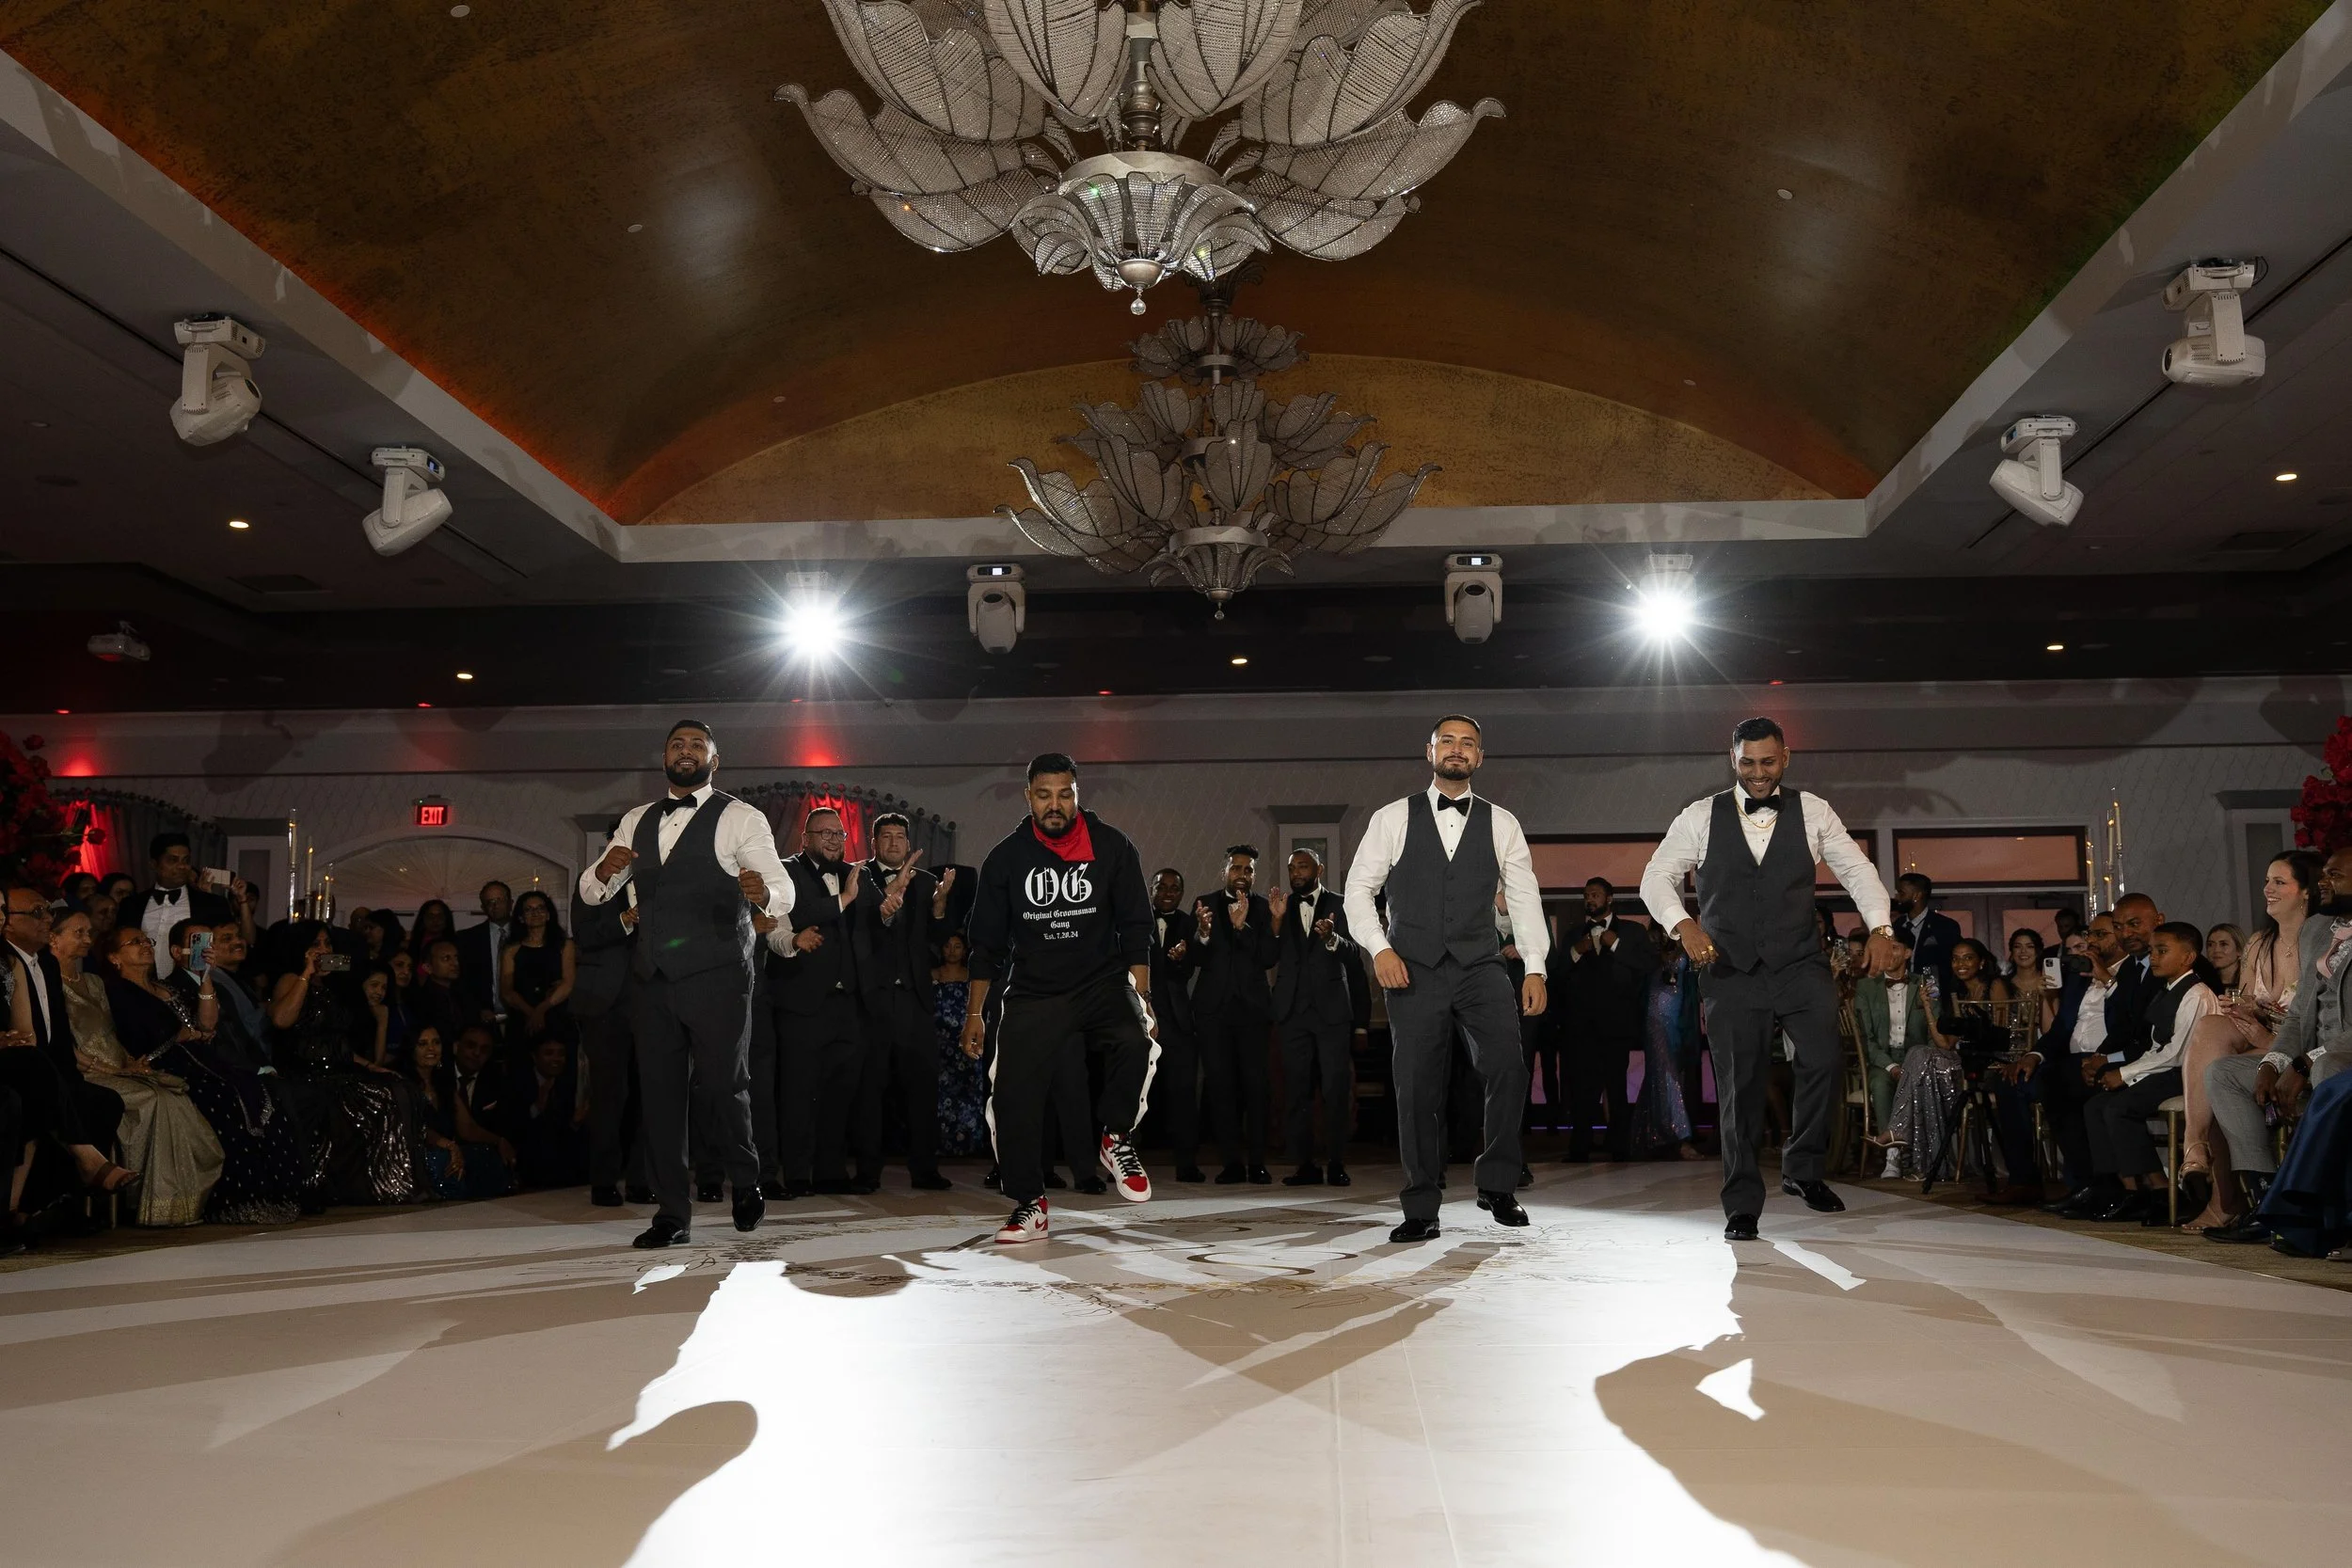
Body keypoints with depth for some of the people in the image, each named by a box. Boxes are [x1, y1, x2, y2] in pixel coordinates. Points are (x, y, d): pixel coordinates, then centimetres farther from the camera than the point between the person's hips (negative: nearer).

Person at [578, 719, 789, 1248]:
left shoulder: (740, 818, 0)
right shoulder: (637, 822, 16)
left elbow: (783, 891, -10)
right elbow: (590, 891, 13)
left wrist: (763, 894, -35)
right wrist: (605, 870, -11)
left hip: (717, 978, -5)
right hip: (652, 980, 5)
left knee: (721, 1086, -4)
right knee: (659, 1091, 5)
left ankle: (745, 1182, 23)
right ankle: (672, 1213, 14)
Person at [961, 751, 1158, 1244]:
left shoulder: (1112, 847, -3)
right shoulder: (1006, 857, 0)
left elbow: (1136, 928, -1)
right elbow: (987, 942, 6)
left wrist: (1141, 996, -11)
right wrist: (974, 1012, 2)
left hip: (1102, 982, -1)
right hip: (1032, 993, 2)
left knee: (1134, 1042, -31)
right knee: (1013, 1094, -8)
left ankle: (1115, 1139, -4)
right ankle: (1029, 1205, 10)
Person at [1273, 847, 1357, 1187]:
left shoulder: (1338, 905, 5)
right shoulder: (1281, 907, 12)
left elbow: (1351, 954, -6)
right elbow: (1269, 959, 4)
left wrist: (1331, 938, -26)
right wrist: (1277, 922, -11)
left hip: (1331, 1008, -3)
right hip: (1293, 1008, 3)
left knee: (1336, 1088, -5)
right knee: (1296, 1089, 2)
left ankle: (1336, 1163, -1)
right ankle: (1305, 1164, 6)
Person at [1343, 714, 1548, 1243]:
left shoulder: (1501, 824, 10)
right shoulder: (1393, 819, 7)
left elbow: (1524, 897, 9)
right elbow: (1359, 888, 7)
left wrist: (1535, 967, -1)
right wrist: (1380, 948, -6)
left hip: (1481, 966, 1)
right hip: (1414, 970, -1)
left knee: (1507, 1068, -16)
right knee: (1417, 1088, -2)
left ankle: (1496, 1185, 4)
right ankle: (1421, 1210, 8)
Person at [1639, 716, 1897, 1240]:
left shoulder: (1811, 812, 7)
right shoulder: (1701, 817, 4)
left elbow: (1857, 870, 7)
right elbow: (1656, 878, 2)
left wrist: (1879, 928, -9)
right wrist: (1683, 924, -17)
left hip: (1800, 965, 1)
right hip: (1731, 971, 0)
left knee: (1824, 1056, -20)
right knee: (1739, 1087, 0)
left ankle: (1803, 1167, 3)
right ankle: (1742, 1207, 12)